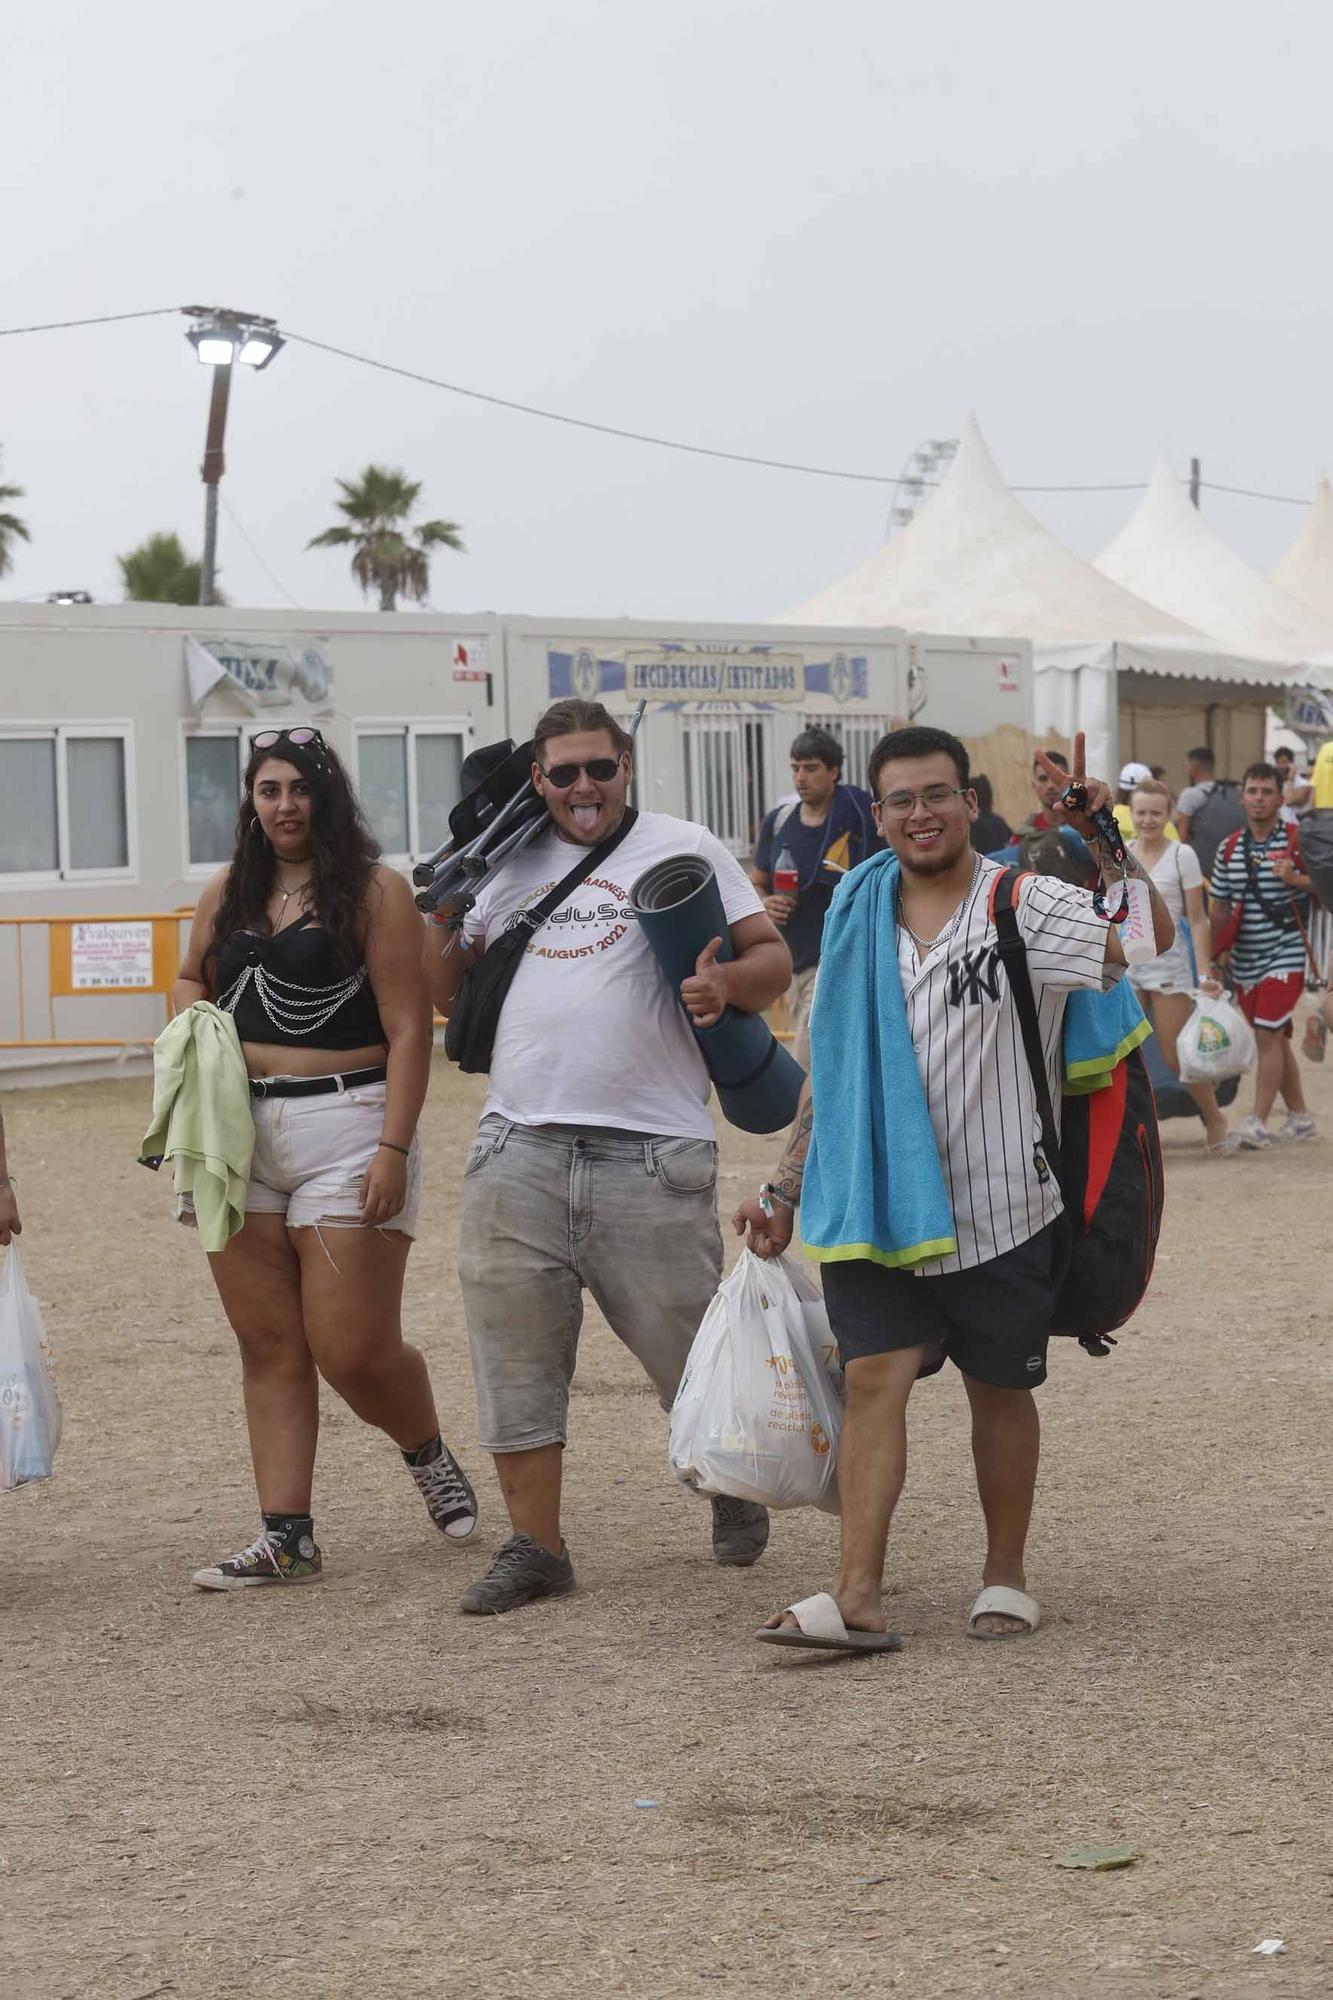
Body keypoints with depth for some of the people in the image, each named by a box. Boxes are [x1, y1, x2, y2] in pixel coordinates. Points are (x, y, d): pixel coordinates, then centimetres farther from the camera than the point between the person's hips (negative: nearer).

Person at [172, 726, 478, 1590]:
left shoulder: (375, 892, -5)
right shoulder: (229, 893, 12)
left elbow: (408, 1030, -9)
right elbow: (191, 977, 30)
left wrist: (394, 1148, -16)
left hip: (344, 1125, -5)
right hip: (239, 1134, 5)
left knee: (353, 1349, -4)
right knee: (269, 1348, 5)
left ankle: (429, 1452, 26)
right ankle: (286, 1537, 9)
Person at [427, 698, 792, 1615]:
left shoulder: (683, 849, 6)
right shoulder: (510, 865, 17)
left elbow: (774, 958, 4)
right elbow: (451, 994, 23)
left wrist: (725, 980, -17)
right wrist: (441, 912, 5)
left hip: (650, 1153, -4)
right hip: (519, 1150, 4)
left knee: (689, 1336, 1)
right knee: (513, 1344, 1)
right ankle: (535, 1546, 9)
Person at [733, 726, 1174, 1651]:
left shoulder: (1026, 907, -5)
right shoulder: (860, 921, 8)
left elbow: (1151, 937, -20)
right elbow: (832, 1071, 15)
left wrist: (1105, 836, -27)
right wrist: (785, 1191, 13)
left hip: (1000, 1206, -3)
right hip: (880, 1203, 3)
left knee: (1000, 1391, 10)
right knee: (873, 1378, -8)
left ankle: (1006, 1577, 24)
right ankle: (858, 1592, -12)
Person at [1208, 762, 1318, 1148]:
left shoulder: (1297, 842, -6)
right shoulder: (1229, 848, 8)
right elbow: (1220, 908, 14)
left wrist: (1294, 880, -22)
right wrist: (1215, 957, 12)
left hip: (1285, 955, -5)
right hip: (1245, 961, 5)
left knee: (1268, 1035, -13)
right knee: (1274, 1039, 12)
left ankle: (1258, 1121, -12)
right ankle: (1299, 1116, 24)